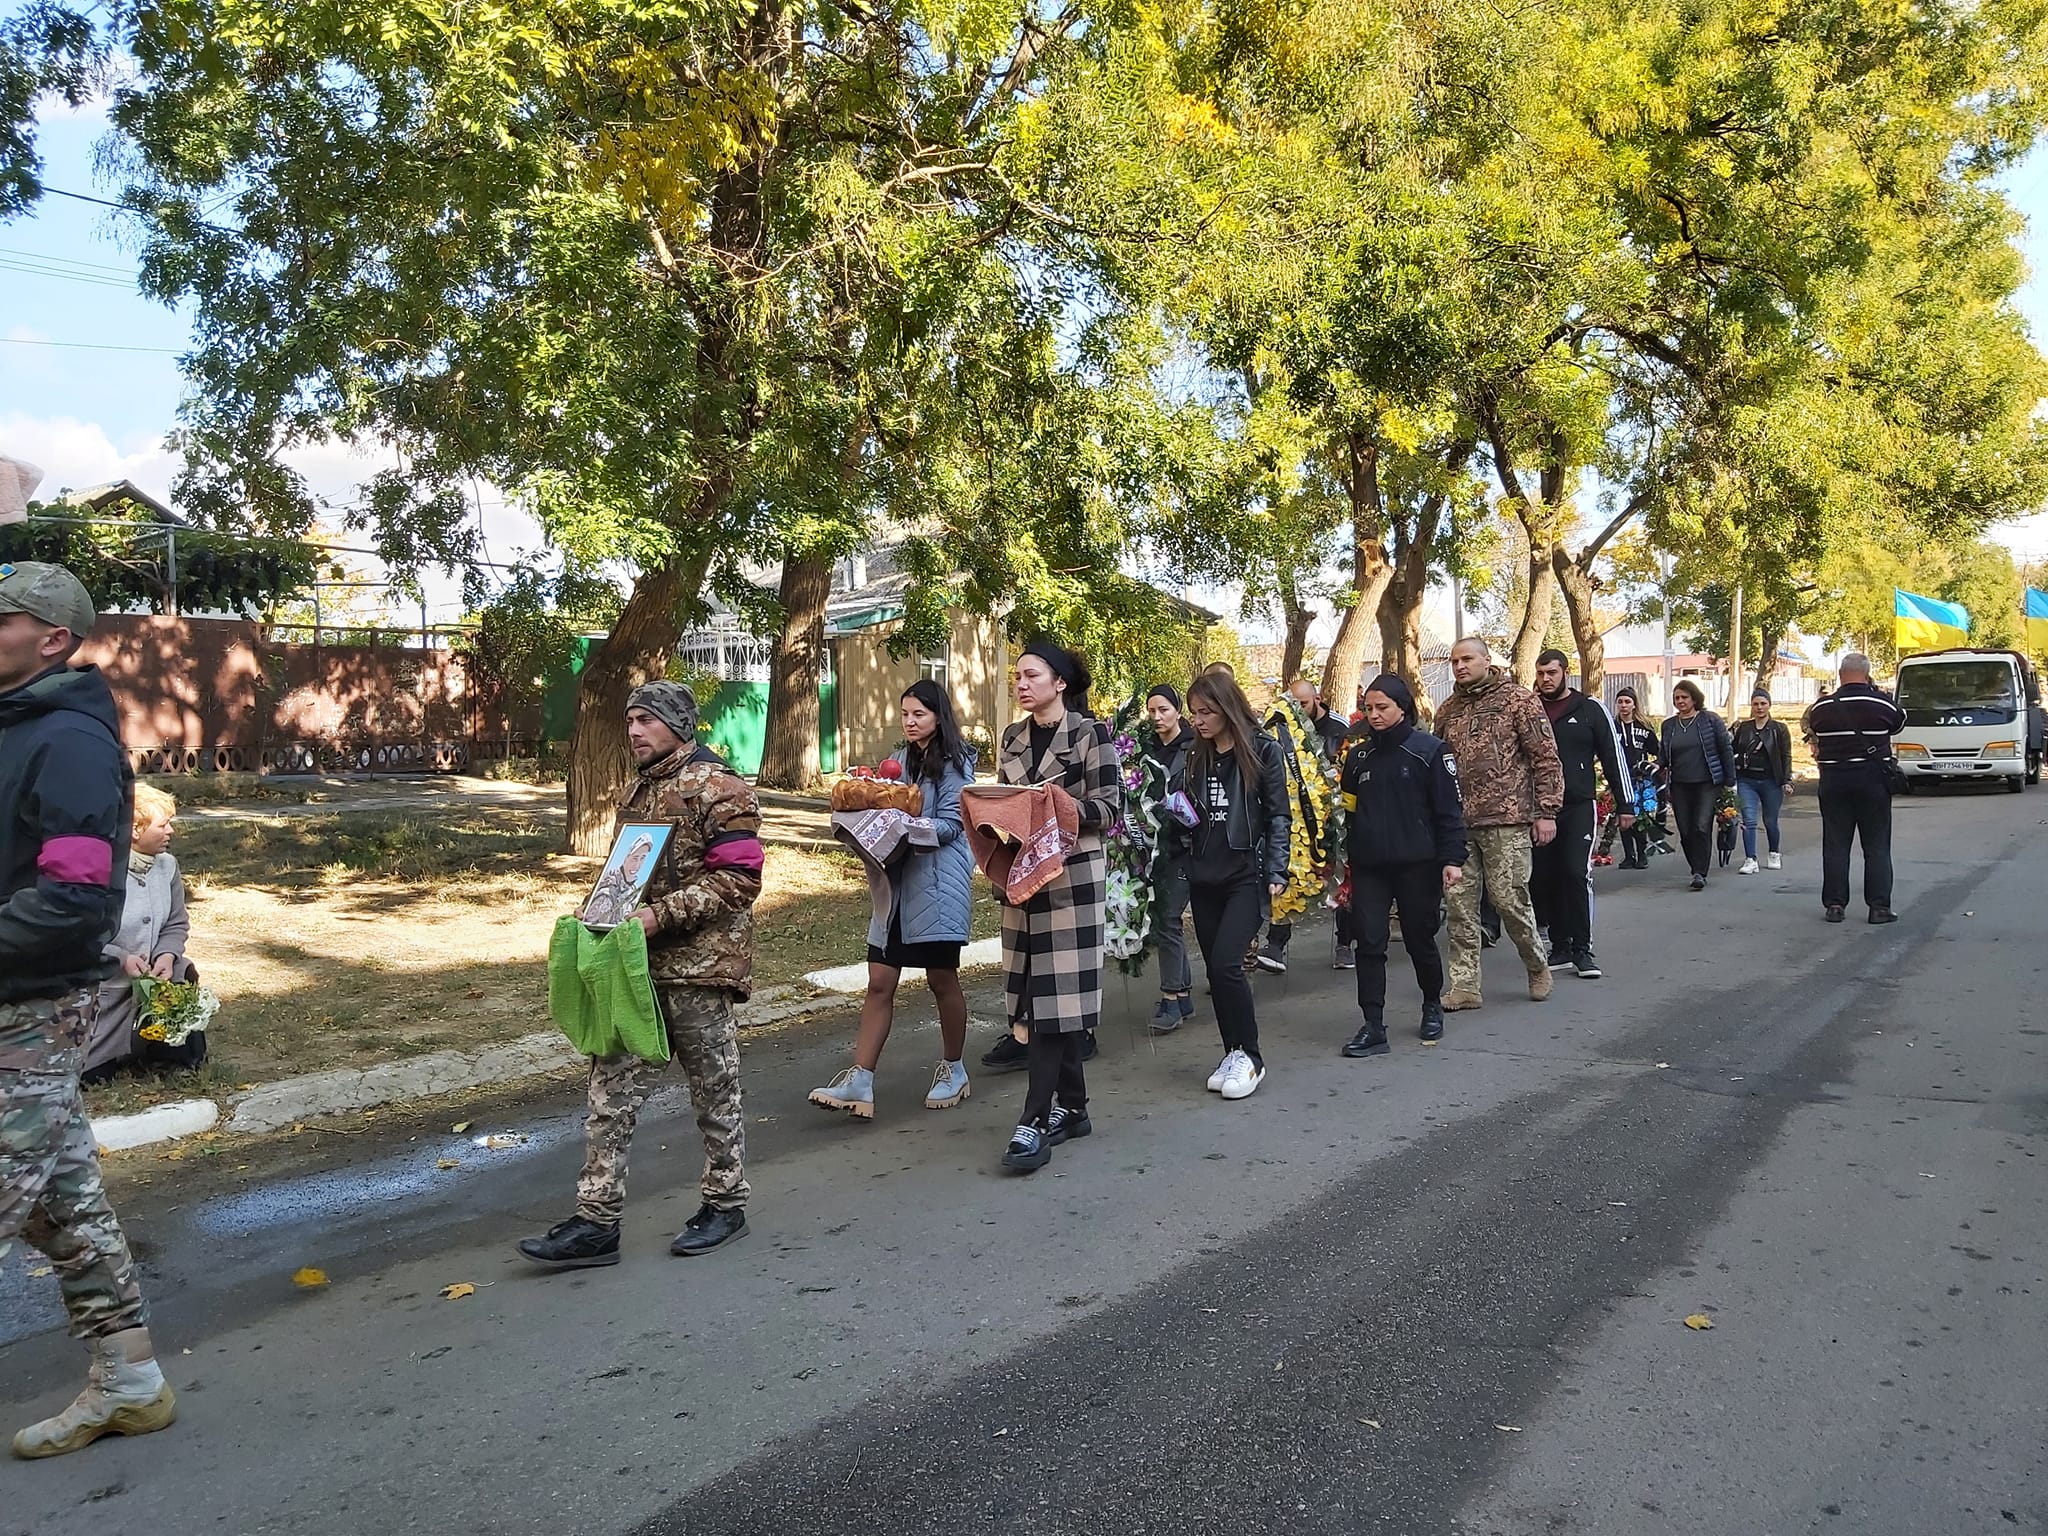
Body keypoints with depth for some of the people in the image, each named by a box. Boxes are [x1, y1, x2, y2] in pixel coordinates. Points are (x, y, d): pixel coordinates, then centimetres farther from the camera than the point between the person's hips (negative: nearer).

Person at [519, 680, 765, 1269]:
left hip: (699, 964, -8)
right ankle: (597, 1220, 12)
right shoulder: (639, 788, 14)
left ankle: (726, 1203, 23)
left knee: (714, 1087, 6)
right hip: (637, 962, 8)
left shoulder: (716, 788, -12)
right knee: (612, 1087, 6)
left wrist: (660, 915, -23)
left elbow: (739, 879, -19)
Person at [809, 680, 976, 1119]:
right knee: (879, 981, 1)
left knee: (941, 979, 5)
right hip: (898, 881, 6)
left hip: (938, 882, -6)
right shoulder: (904, 759, 16)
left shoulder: (954, 762, -4)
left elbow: (949, 824, -11)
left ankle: (953, 1069, 23)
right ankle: (860, 1082, 2)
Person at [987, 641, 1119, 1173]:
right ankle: (1072, 1108, 19)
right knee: (1035, 993, 7)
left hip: (1072, 875, -6)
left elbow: (1109, 806, -7)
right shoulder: (1012, 738, 13)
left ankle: (1035, 1120, -7)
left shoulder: (1089, 733, -4)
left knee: (1056, 993, -8)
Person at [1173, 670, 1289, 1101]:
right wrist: (1178, 816, -1)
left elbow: (1278, 815, -4)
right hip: (1204, 876, 6)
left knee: (1226, 963, -15)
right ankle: (1233, 1055, 19)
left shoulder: (1263, 750, -4)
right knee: (1215, 969, 7)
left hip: (1246, 874, -5)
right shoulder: (1196, 755, 11)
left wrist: (1276, 872, -10)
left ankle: (1249, 1056, 0)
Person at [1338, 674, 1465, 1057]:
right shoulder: (1358, 756, 11)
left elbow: (1450, 809, -6)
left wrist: (1452, 859, -11)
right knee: (1369, 943, -2)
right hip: (1369, 868, 4)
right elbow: (1347, 811, 16)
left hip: (1417, 866, -4)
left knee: (1420, 940, 9)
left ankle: (1432, 1006, 33)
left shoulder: (1429, 750, -4)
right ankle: (1373, 1027, 1)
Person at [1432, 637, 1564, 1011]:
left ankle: (1537, 966, 24)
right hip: (1458, 823, 5)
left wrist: (1546, 811, -9)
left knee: (1509, 898, -2)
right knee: (1459, 902, 2)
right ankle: (1465, 986, 9)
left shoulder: (1518, 699, -2)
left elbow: (1546, 757, -4)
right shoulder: (1448, 710, 14)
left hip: (1506, 819, -5)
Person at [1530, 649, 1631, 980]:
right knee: (1544, 878, 4)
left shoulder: (1590, 709, 2)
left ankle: (1582, 950, -2)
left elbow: (1613, 757, 3)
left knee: (1576, 874, -10)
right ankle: (1560, 948, 15)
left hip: (1579, 807, -3)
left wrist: (1625, 803, 1)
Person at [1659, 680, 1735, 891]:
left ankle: (1700, 873, -11)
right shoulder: (1669, 725, 9)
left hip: (1707, 784, -4)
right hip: (1680, 786, 4)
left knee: (1702, 827, -13)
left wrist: (1729, 780, 0)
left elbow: (1726, 749, 2)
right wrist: (1664, 785, 8)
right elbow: (1664, 757, 14)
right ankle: (1697, 870, 18)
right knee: (1685, 832, 3)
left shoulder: (1710, 719, 0)